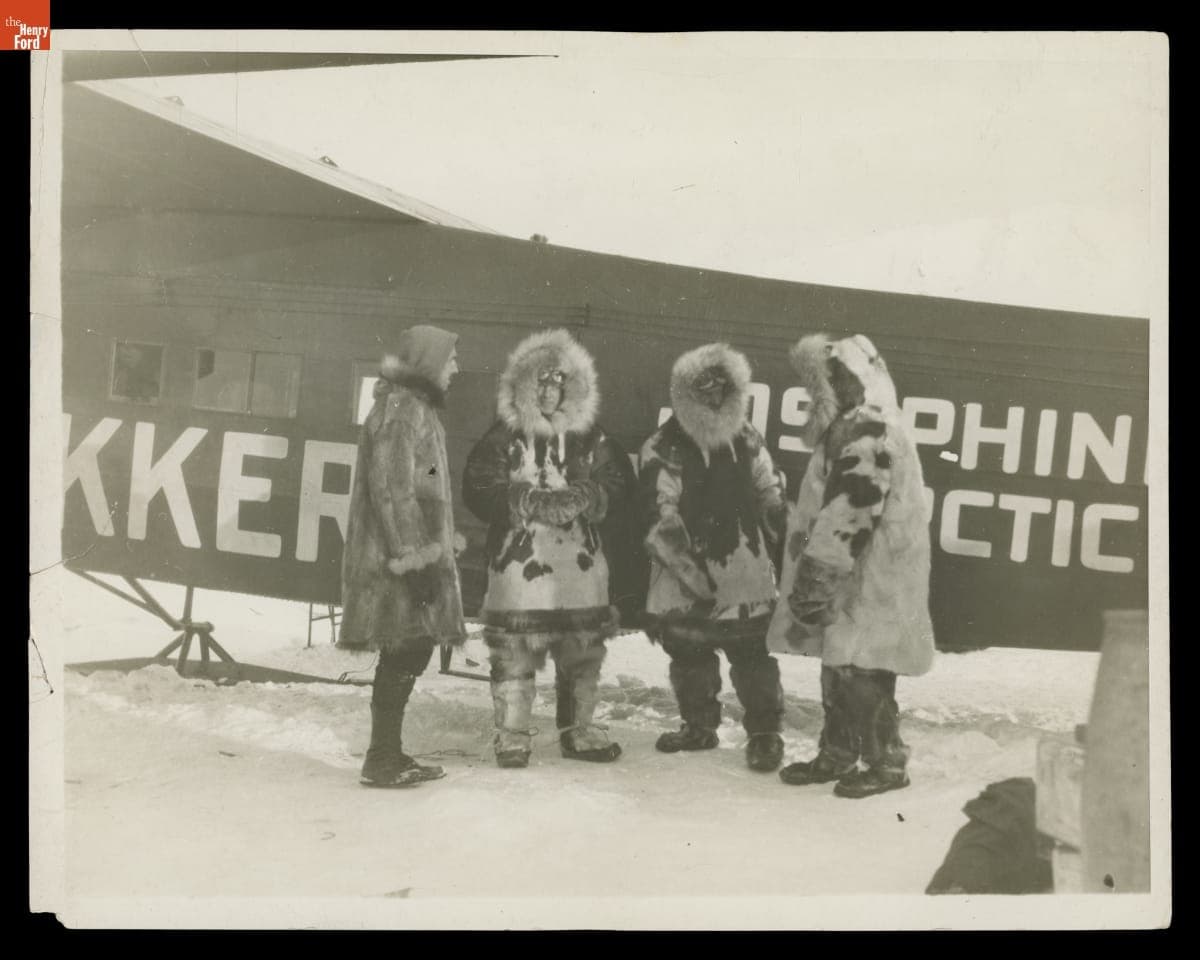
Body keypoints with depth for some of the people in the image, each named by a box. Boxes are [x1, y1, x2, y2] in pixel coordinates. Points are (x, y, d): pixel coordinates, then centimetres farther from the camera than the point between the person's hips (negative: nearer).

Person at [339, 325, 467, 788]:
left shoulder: (417, 409, 18)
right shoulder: (400, 409, -13)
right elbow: (392, 490, -19)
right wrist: (412, 559, -21)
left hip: (419, 552, 10)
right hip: (401, 556, -10)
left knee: (409, 653, 12)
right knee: (404, 654, -6)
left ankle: (388, 755, 20)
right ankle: (382, 760, 2)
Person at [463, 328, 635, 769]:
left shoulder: (591, 438, 10)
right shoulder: (503, 438, 1)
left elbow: (619, 482, 6)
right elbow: (479, 490, -6)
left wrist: (581, 497, -12)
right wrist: (533, 502, -15)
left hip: (580, 559, 4)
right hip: (518, 559, -3)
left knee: (584, 650, 10)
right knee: (513, 651, -4)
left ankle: (578, 731, 25)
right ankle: (512, 735, 9)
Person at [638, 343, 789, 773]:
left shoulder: (745, 439, 8)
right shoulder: (663, 449, -6)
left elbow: (771, 495, 17)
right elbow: (660, 517, -13)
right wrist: (687, 567, -18)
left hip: (747, 574, 1)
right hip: (687, 575, -1)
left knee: (753, 652, -1)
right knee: (689, 652, 11)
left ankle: (765, 733, 10)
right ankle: (699, 725, 29)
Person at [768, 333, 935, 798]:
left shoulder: (867, 433, -19)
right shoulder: (851, 427, 15)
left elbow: (848, 519, -24)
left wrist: (816, 581, -20)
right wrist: (813, 577, 22)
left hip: (870, 583, -10)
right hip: (850, 577, 10)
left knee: (861, 671, -3)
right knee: (837, 665, 15)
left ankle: (887, 762, 9)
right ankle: (837, 755, 26)